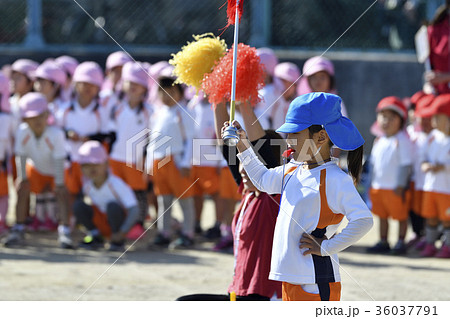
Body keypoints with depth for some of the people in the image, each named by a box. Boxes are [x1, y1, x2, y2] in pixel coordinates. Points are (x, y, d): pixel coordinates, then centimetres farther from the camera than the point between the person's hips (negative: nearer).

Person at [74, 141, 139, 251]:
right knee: (78, 205, -16)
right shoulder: (87, 185, -8)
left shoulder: (117, 184, -24)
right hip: (102, 225, 4)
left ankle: (118, 242, -13)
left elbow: (134, 210, -30)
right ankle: (96, 238, 0)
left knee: (112, 206, -35)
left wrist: (122, 232, -37)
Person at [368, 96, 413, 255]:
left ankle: (401, 242, 14)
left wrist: (400, 186, -16)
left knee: (401, 216, 4)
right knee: (382, 215, 13)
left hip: (395, 188, -7)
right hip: (378, 187, 7)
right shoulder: (379, 141, 10)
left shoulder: (402, 140, -11)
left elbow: (406, 165, -13)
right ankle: (383, 242, 22)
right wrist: (372, 184, 15)